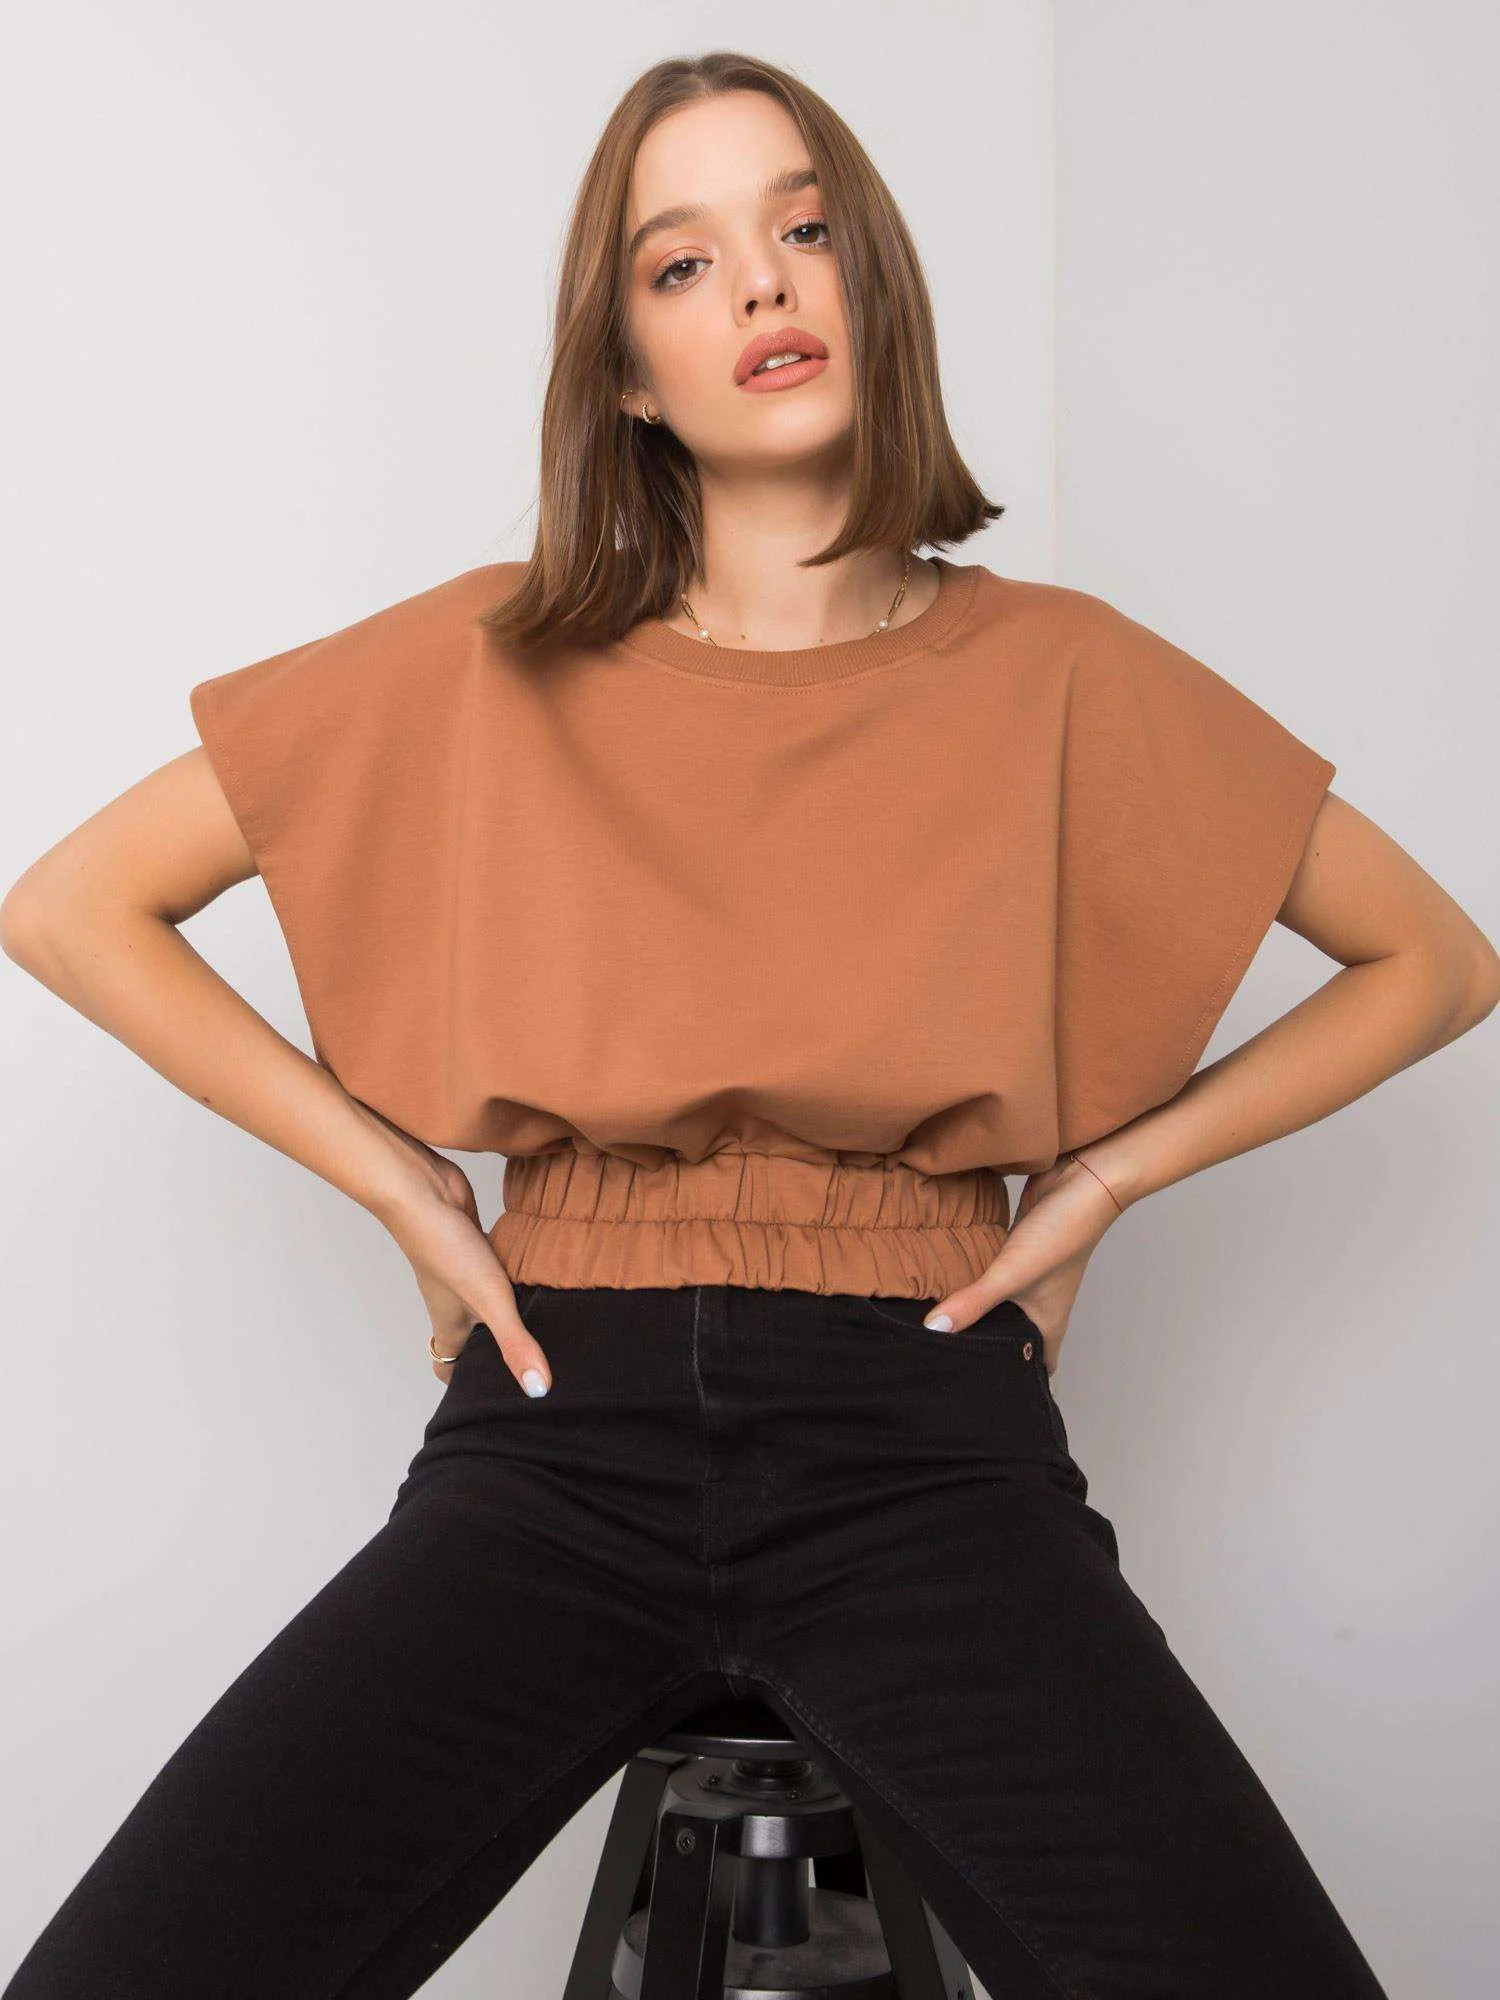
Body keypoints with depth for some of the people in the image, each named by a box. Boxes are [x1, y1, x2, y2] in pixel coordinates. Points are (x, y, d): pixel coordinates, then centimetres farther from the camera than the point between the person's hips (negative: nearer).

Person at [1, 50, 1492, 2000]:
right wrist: (403, 1183, 4)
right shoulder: (488, 666, 6)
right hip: (565, 1427, 1)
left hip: (925, 1439, 0)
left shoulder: (1060, 674, 6)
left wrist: (1106, 1175, 6)